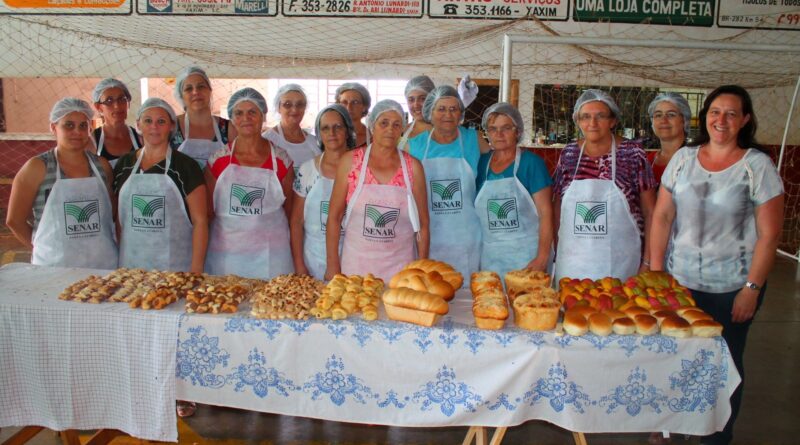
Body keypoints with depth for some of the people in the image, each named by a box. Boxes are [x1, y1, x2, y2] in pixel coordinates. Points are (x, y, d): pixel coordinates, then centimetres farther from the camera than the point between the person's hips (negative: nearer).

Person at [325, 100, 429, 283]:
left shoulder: (413, 166, -1)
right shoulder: (350, 161, -3)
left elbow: (423, 224, 3)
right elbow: (334, 216, -1)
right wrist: (332, 265, -3)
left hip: (399, 266, 1)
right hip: (355, 264, 0)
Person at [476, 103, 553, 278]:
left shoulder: (531, 162, -4)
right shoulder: (481, 163, 7)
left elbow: (545, 213, -8)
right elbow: (475, 211, 11)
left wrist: (542, 258, -15)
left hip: (527, 256, -3)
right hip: (489, 256, 3)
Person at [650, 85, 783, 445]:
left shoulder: (757, 165, -6)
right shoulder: (683, 158, 3)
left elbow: (769, 233, -7)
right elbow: (662, 216, 5)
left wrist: (752, 288, -10)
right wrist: (655, 270, 1)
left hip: (731, 287, -2)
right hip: (679, 280, 3)